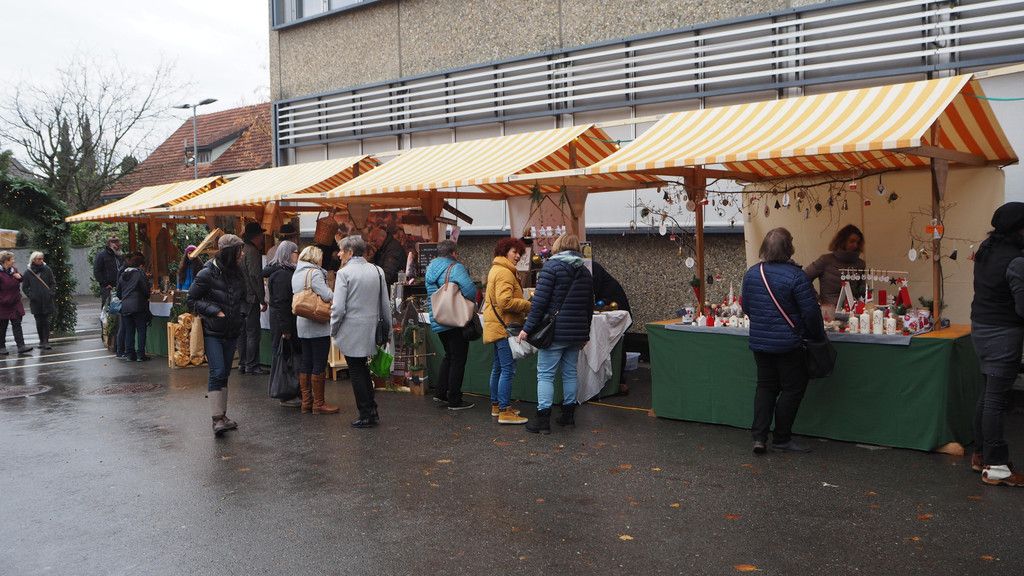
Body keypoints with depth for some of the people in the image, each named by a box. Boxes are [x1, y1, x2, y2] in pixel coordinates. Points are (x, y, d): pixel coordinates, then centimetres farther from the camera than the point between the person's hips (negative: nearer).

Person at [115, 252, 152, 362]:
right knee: (141, 330, 2)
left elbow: (118, 293, 14)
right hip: (138, 306, -5)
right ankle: (140, 354, 0)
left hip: (125, 307, 5)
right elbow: (146, 290, -8)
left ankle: (129, 354, 10)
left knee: (129, 331, 10)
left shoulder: (122, 275, 11)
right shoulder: (140, 273, -6)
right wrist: (146, 298, 13)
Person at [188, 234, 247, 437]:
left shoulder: (237, 272, 6)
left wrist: (241, 312, 0)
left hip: (231, 332, 6)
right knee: (217, 372, -14)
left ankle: (222, 415, 18)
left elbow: (243, 297, 19)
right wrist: (214, 311, -16)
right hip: (212, 332, -6)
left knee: (224, 374, 11)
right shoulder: (207, 274, -12)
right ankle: (217, 419, -12)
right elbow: (191, 300, -6)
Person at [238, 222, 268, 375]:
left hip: (240, 298, 9)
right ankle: (252, 365, -2)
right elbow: (256, 277, -18)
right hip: (251, 298, -9)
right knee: (253, 332, -4)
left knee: (243, 332, 12)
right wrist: (262, 299, -15)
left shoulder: (241, 250, 13)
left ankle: (242, 363, 17)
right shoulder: (252, 252, -12)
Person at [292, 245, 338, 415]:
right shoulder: (314, 273, -15)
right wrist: (336, 298, -3)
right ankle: (319, 404, 3)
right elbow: (328, 296, -23)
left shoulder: (296, 274, 12)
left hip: (302, 324, 9)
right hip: (318, 326, -9)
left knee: (306, 363, 13)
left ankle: (306, 401, 19)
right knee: (319, 365, -2)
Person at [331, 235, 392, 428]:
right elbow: (385, 305, 7)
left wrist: (333, 330, -2)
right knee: (363, 370, 19)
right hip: (370, 331, 6)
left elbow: (338, 307, -16)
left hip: (351, 332, -6)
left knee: (356, 372, 4)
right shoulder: (377, 271, 5)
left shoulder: (344, 273, -12)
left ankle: (366, 415, 9)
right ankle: (372, 410, 21)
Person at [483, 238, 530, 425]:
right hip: (504, 327, -11)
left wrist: (524, 305, 15)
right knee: (508, 369, -10)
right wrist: (528, 305, -14)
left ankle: (496, 405, 26)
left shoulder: (496, 269, 19)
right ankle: (504, 411, -8)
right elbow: (505, 302, -24)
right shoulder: (504, 272, -15)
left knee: (498, 367, 17)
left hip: (498, 326, 11)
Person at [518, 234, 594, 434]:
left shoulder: (552, 266, -8)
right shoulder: (585, 272, 13)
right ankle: (568, 416, 22)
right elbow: (589, 306, 18)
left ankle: (543, 420, -4)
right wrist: (585, 333, 26)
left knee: (545, 374, -2)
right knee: (570, 373, 15)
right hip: (576, 333, 6)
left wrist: (528, 328, -11)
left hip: (555, 332, -6)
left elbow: (540, 300, -15)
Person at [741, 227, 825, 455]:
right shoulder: (795, 276, -17)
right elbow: (811, 312, -14)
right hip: (787, 343, -6)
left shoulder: (751, 273, 2)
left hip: (759, 342, 6)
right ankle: (781, 438, 14)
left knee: (765, 386, 15)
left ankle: (759, 436, 8)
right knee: (793, 388, 8)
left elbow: (746, 307, 12)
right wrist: (818, 336, 1)